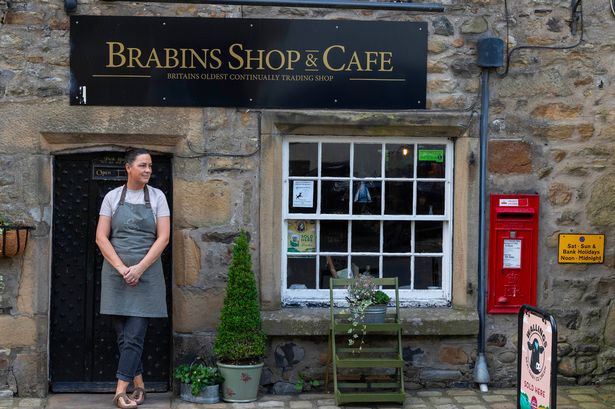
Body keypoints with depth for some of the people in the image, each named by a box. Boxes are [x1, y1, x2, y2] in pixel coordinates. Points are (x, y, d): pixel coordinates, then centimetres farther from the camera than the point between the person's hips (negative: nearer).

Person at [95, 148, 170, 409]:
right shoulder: (112, 197, 5)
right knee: (123, 335, 5)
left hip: (147, 274, -1)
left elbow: (163, 237, -3)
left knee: (134, 336, -6)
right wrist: (122, 268, -11)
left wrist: (139, 268, -13)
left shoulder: (157, 197, 4)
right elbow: (101, 237, 1)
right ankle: (139, 385, 18)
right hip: (116, 273, 1)